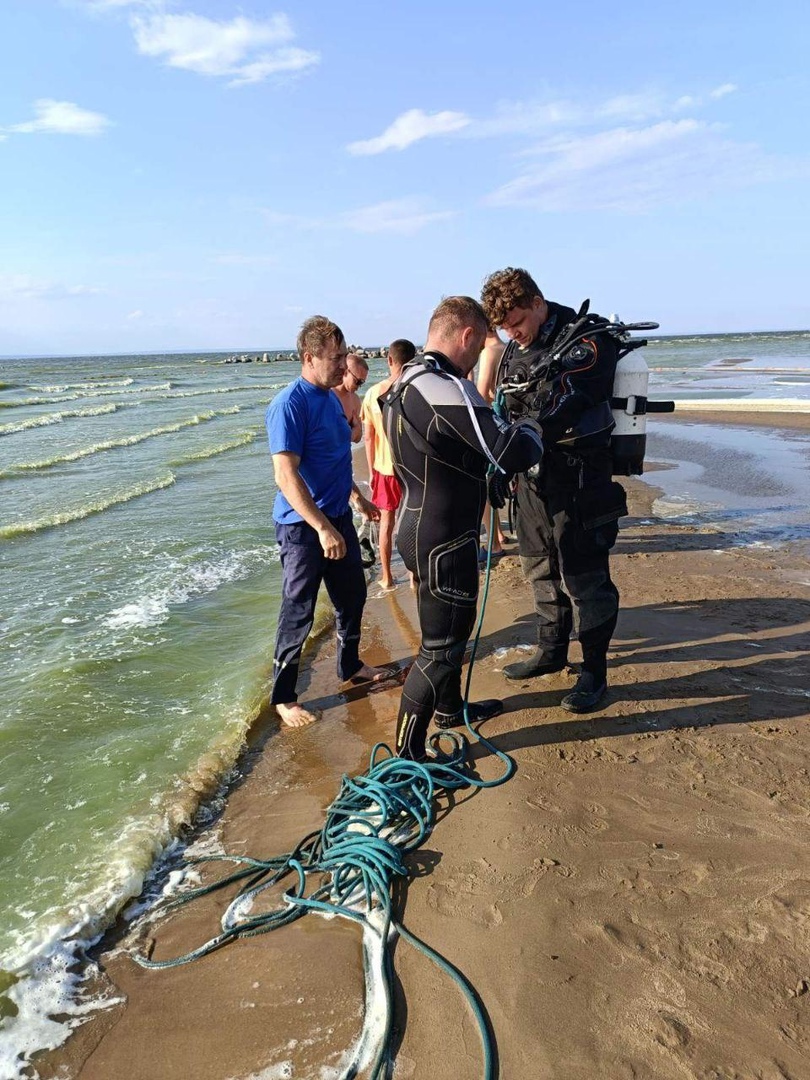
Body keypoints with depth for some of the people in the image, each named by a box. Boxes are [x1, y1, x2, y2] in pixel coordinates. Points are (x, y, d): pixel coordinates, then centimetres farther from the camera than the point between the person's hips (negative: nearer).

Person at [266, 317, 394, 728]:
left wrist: (357, 497, 27)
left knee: (352, 596, 19)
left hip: (338, 516, 9)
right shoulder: (289, 405, -19)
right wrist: (322, 528, -30)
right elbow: (286, 475, -25)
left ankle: (351, 666, 40)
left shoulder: (331, 399, 9)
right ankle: (283, 697, 15)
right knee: (298, 613, 0)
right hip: (303, 525, -8)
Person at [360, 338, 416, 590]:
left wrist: (371, 469, 10)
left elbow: (368, 436, -1)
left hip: (384, 467, 2)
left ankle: (386, 577, 22)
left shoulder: (373, 393, -5)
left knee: (387, 521, 14)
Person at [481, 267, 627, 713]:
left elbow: (560, 412, -24)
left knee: (583, 575, -2)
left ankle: (594, 672, 12)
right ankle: (551, 651, 34)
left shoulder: (585, 339, -13)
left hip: (577, 478, -8)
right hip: (533, 473, 8)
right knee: (541, 568, 17)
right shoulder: (514, 349, 11)